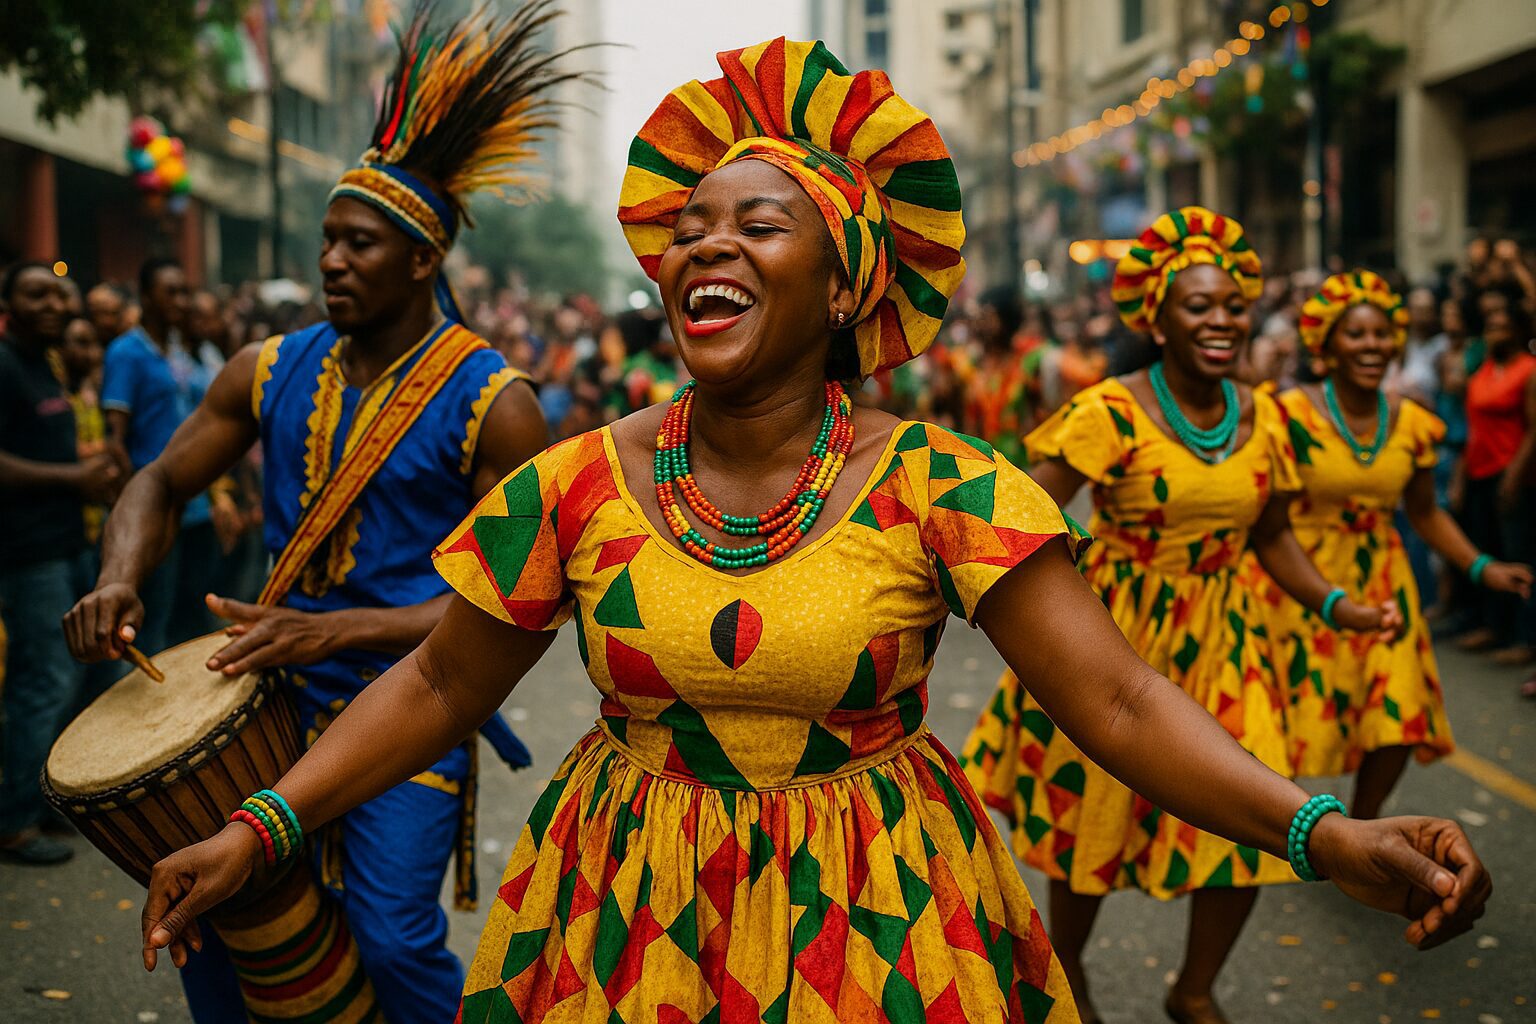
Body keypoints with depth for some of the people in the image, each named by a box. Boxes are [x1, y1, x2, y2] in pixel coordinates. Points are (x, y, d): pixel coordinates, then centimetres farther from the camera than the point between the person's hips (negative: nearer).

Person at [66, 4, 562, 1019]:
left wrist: (335, 632, -23)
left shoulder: (491, 404, -13)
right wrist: (120, 580, -8)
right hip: (276, 691, 5)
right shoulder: (272, 371, 3)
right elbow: (163, 481, 14)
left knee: (394, 938, -11)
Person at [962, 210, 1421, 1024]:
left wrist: (1335, 606, 2)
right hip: (1114, 631, -4)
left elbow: (1270, 535, 14)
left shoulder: (1260, 418, 2)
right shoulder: (1112, 412, -15)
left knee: (1249, 825, 1)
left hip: (1219, 636, 4)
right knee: (1094, 815, 10)